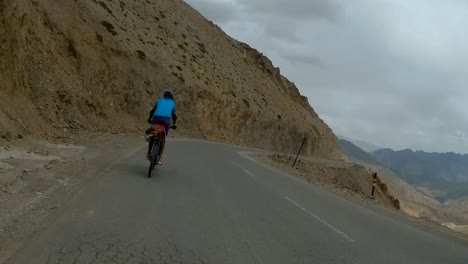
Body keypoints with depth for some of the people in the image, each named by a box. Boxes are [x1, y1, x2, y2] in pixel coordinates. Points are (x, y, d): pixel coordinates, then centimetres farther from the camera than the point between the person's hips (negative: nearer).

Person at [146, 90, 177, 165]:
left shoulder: (159, 101, 28)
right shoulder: (172, 103, 26)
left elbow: (152, 111, 30)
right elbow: (174, 115, 31)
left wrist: (150, 119, 45)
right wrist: (174, 124, 44)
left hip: (156, 118, 1)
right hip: (166, 119, 0)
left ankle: (149, 153, 24)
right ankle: (160, 158, -1)